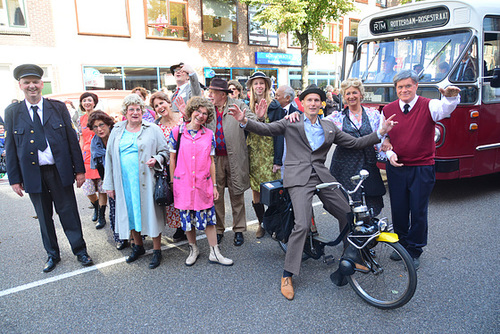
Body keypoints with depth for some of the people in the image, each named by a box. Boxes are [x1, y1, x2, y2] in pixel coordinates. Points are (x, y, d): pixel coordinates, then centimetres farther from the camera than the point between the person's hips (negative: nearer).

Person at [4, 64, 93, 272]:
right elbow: (10, 147, 4)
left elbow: (72, 139, 1)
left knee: (69, 213, 6)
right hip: (32, 174, 1)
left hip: (60, 171, -1)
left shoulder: (58, 107, 0)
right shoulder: (12, 112, 2)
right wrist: (14, 178, 1)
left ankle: (80, 251, 22)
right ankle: (52, 254, 31)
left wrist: (79, 169, -2)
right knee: (44, 217, 14)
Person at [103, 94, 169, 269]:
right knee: (131, 213, 12)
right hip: (124, 183, 4)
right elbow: (110, 158, 13)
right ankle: (138, 246, 32)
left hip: (146, 181, -3)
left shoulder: (153, 129, 1)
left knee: (150, 212, -1)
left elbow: (165, 151, 5)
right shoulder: (117, 131, 11)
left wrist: (157, 159, -18)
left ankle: (157, 251, 14)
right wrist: (109, 184, 10)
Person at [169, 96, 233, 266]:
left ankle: (214, 253, 19)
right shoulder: (177, 131, -2)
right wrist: (173, 182, 2)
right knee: (187, 219, 11)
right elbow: (172, 159, 3)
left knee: (208, 218, 6)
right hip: (183, 184, 0)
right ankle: (193, 249, 32)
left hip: (203, 184, 1)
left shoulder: (209, 135, 2)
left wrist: (214, 185, 5)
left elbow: (211, 161, 5)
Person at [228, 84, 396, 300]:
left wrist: (381, 132, 6)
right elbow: (266, 129, -4)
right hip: (299, 178, -5)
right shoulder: (291, 123, 5)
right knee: (302, 225, -18)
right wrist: (244, 121, -21)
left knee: (348, 215, 8)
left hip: (322, 177, 5)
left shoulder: (329, 128, 16)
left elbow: (355, 143, 16)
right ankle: (287, 276, -3)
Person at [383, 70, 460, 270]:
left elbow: (445, 109, -27)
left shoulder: (428, 106, -4)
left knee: (418, 212, 4)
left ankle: (414, 252, 22)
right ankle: (402, 245, 31)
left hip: (422, 169, -2)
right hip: (396, 168, 3)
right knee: (398, 210, 11)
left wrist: (451, 96, -49)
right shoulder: (388, 110, 5)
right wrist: (389, 154, -6)